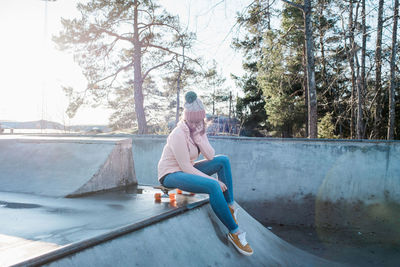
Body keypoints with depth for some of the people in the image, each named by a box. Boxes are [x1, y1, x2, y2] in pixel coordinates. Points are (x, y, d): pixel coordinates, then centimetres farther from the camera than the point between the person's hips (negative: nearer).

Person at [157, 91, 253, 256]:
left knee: (223, 160, -4)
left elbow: (210, 156, -4)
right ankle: (234, 233, -20)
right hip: (170, 175, -9)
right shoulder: (179, 135, -23)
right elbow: (186, 167, -23)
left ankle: (230, 206, -4)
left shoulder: (198, 130, 3)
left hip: (186, 170, 9)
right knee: (213, 186, -31)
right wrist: (213, 180, -21)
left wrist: (199, 137, -19)